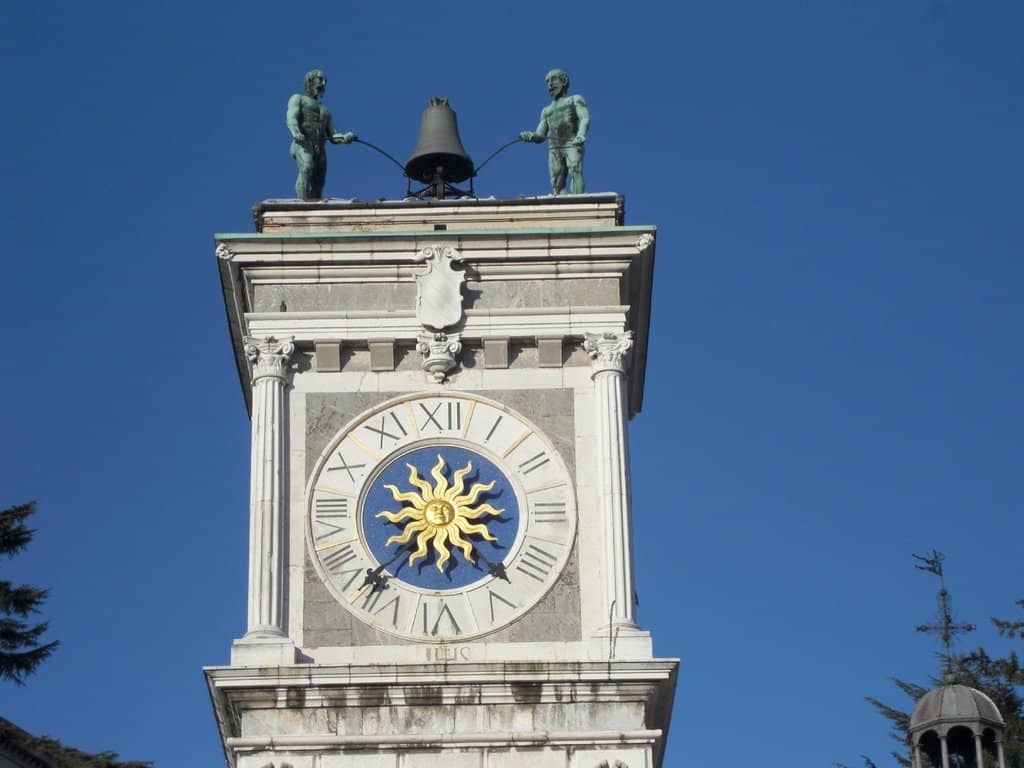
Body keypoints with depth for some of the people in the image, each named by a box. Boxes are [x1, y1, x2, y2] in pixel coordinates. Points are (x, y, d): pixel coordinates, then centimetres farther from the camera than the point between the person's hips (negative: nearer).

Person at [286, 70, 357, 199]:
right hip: (303, 145, -6)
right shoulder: (298, 99, 18)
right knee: (306, 169, -33)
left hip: (320, 150, 6)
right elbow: (291, 119, -2)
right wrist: (296, 133, -25)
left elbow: (333, 137, 22)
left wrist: (345, 138, -2)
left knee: (317, 190, -5)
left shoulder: (325, 111, 34)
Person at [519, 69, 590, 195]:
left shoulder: (575, 100, 17)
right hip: (554, 149, 5)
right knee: (557, 184, -7)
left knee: (575, 171, -26)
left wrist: (581, 134, -25)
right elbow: (540, 137, 23)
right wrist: (530, 136, -2)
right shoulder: (546, 111, 31)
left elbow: (585, 118, -3)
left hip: (572, 145, -5)